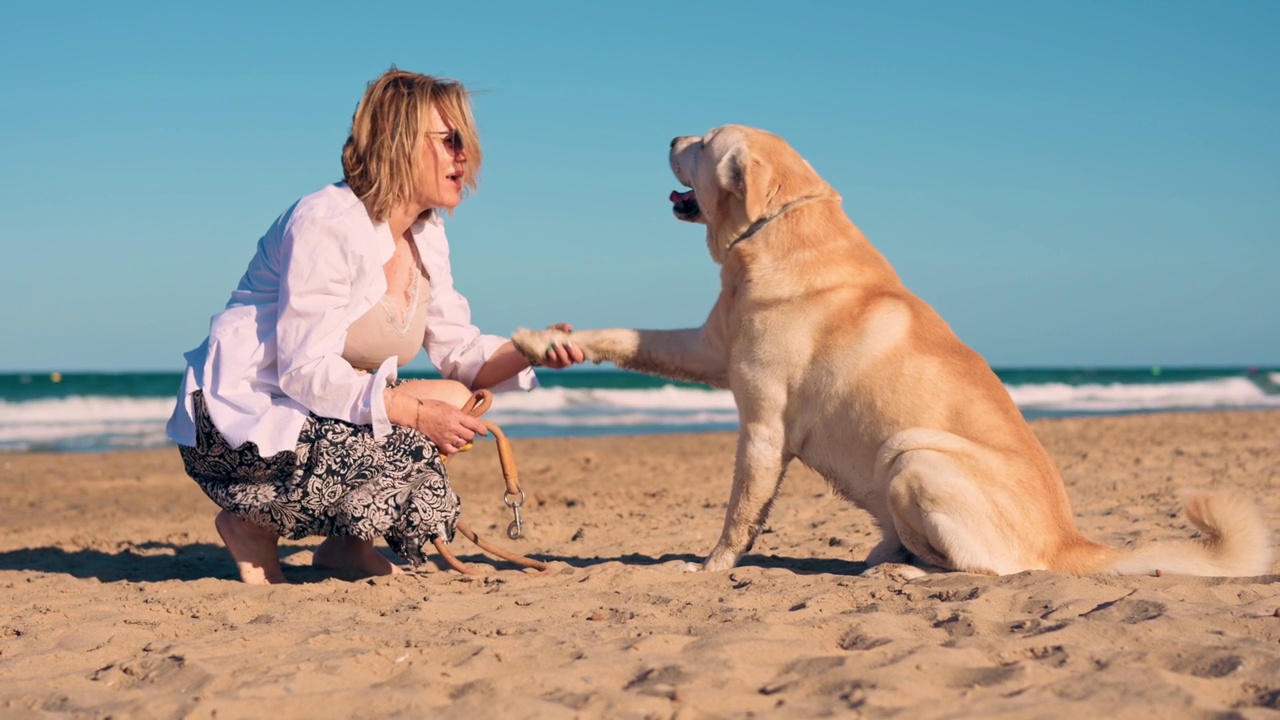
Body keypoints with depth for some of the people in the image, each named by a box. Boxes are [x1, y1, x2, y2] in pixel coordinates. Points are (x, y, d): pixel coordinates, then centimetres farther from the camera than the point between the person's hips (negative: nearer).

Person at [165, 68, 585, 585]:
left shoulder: (426, 236, 6)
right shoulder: (325, 224, -21)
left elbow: (460, 352, 3)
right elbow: (304, 371, -26)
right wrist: (416, 413, -30)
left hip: (325, 410, 9)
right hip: (239, 422, -9)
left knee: (455, 400, -6)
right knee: (403, 445, -27)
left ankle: (347, 543, 4)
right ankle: (252, 523, -5)